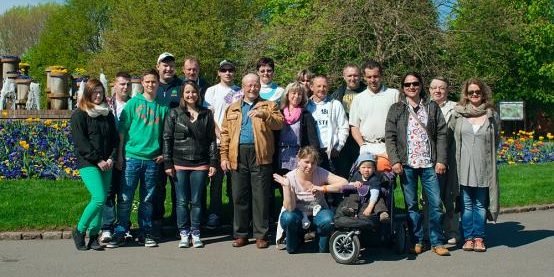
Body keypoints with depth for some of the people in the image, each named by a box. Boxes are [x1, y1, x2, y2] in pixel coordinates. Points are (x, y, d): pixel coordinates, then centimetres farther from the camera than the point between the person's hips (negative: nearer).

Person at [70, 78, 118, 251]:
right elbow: (80, 142, -8)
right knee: (99, 199, -16)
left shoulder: (108, 114, 16)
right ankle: (79, 230, 2)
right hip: (88, 163, -5)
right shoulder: (79, 114, -1)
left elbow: (114, 138, 15)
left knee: (101, 200, 2)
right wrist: (98, 160, -12)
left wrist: (111, 158, -1)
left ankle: (93, 236, 11)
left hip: (106, 164, 5)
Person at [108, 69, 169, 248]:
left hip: (153, 159, 2)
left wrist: (164, 154, 4)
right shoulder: (133, 103, 2)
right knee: (125, 198, -1)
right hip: (132, 157, -2)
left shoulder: (163, 107, 7)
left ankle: (146, 233, 18)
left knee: (147, 199, 9)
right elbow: (122, 130, 2)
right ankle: (120, 233, 8)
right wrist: (119, 154, -2)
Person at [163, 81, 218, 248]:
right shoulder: (174, 114, 4)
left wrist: (213, 163, 1)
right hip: (180, 164, -1)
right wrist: (168, 164, -4)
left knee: (197, 201, 5)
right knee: (182, 201, 3)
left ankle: (195, 234, 15)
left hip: (200, 164, 1)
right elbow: (167, 139, 2)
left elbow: (212, 140, 8)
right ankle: (184, 234, 13)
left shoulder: (206, 114, 8)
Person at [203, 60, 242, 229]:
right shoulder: (212, 91, 7)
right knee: (216, 179, 0)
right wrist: (221, 136, -10)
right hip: (217, 141, -1)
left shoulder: (240, 92, 11)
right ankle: (214, 216, 7)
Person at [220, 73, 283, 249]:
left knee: (261, 196, 0)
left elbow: (280, 123, -4)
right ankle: (240, 234, 15)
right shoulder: (232, 109, 17)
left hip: (260, 155, -2)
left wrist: (264, 114, -20)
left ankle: (261, 235, 8)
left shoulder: (269, 106, 12)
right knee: (239, 196, 5)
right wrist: (224, 156, 2)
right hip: (238, 156, 2)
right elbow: (225, 133, 11)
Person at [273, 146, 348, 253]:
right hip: (299, 213, 0)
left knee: (328, 220, -33)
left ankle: (323, 247, 1)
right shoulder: (290, 178, -18)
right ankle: (292, 247, 0)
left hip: (318, 212, 0)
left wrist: (322, 188, -35)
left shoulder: (320, 173, -16)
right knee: (288, 218, -33)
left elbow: (344, 183, -26)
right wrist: (286, 187, -34)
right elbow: (290, 208, -23)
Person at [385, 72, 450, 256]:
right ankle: (417, 241, 14)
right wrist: (395, 161, -8)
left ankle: (437, 242, 7)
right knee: (411, 204, 5)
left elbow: (441, 134, 6)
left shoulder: (432, 107, 10)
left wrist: (441, 160, -2)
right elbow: (389, 137, 2)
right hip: (407, 164, 0)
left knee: (435, 203, -2)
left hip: (429, 163, 0)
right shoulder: (396, 109, 7)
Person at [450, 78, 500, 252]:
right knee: (466, 204, 4)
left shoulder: (492, 115, 6)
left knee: (480, 204, 5)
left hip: (483, 168, 0)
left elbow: (495, 141, 15)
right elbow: (450, 137, 9)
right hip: (464, 167, 0)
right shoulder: (458, 114, 4)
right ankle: (468, 238, 11)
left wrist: (488, 157, 9)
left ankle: (479, 238, 13)